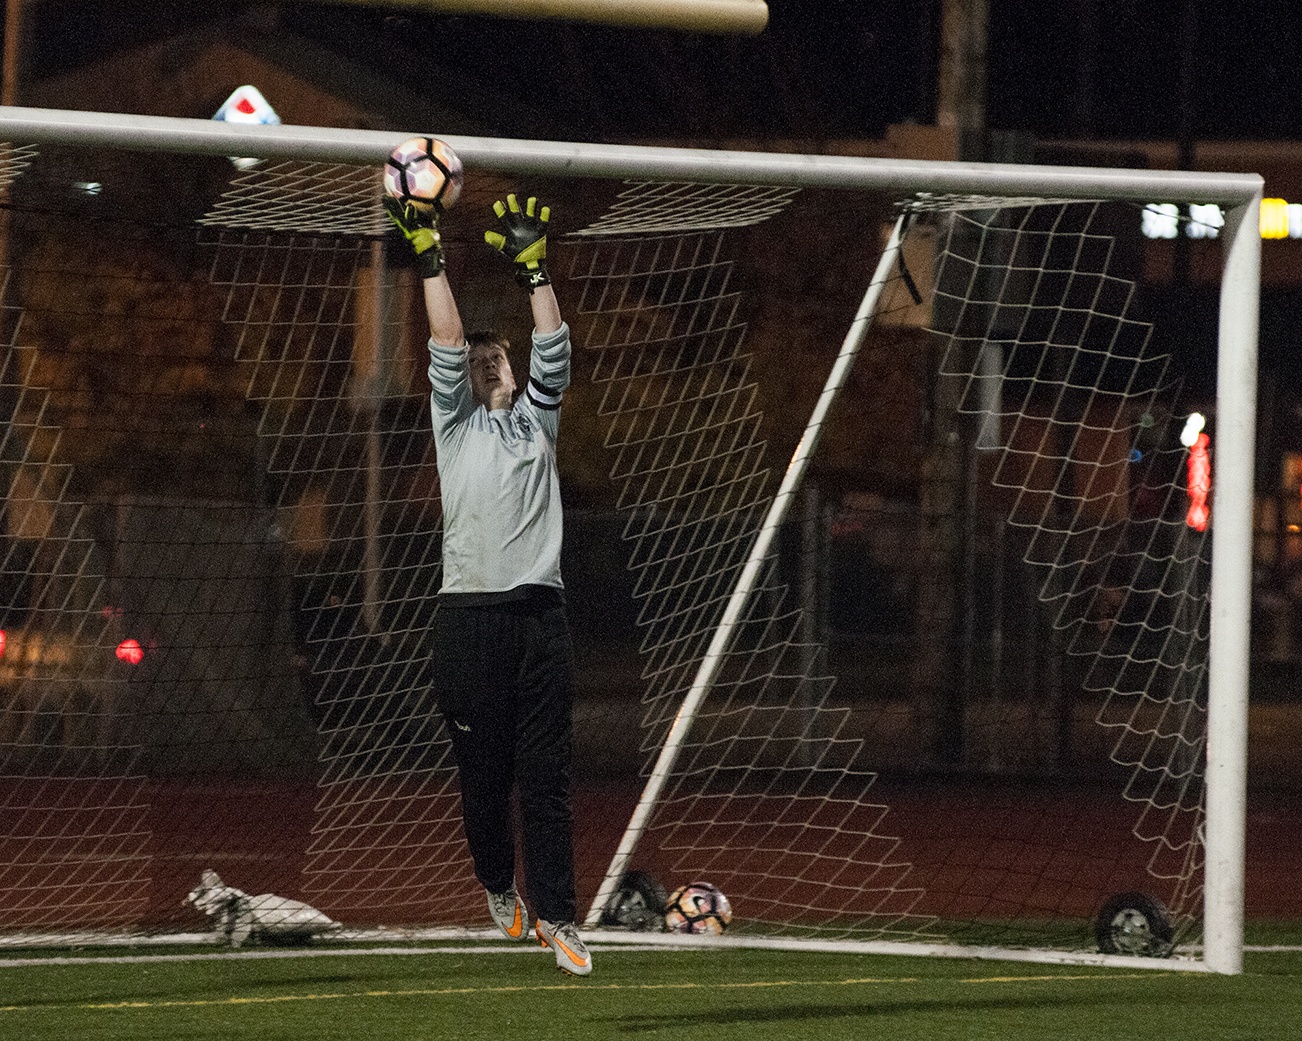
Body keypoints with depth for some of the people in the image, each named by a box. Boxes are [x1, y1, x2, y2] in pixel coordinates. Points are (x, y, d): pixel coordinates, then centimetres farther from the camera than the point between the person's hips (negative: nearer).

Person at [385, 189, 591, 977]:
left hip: (542, 615, 1)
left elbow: (553, 349, 6)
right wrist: (430, 257, -4)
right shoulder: (456, 423, 12)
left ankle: (556, 916, -6)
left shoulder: (537, 419, 18)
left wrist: (534, 266, 1)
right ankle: (500, 889, 26)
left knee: (548, 776, -3)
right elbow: (448, 342, 1)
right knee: (483, 771, 4)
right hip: (471, 614, -1)